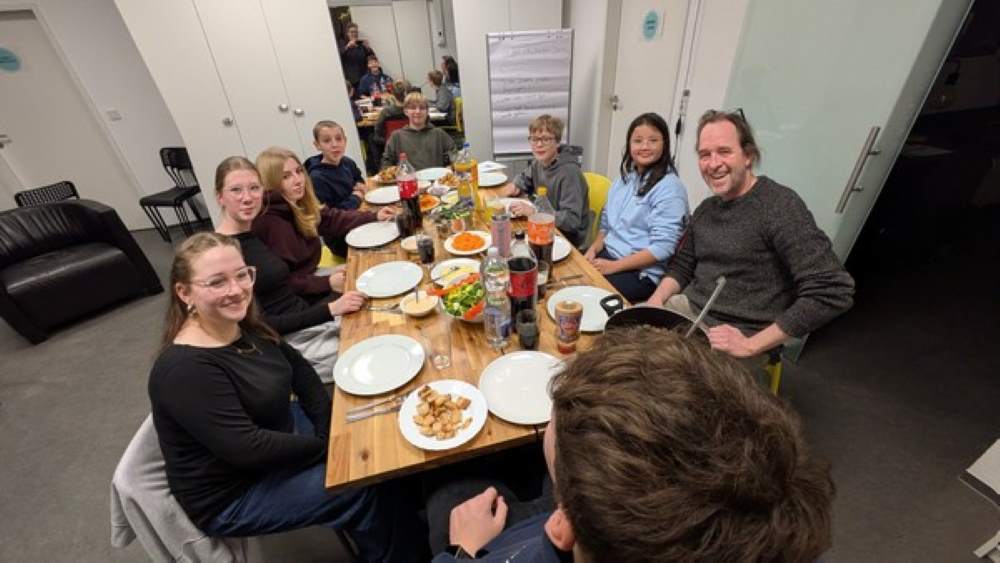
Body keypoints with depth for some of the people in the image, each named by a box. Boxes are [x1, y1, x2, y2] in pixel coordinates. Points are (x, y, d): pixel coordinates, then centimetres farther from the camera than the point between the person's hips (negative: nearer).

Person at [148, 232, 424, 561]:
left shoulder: (244, 325, -4)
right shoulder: (185, 368, -30)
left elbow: (297, 367, 4)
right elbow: (248, 449, -31)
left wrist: (329, 426, -8)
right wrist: (327, 445, -18)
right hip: (232, 494, -7)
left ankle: (411, 534, 26)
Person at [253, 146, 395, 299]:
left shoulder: (297, 206, -2)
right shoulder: (269, 223, -27)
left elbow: (332, 218, 12)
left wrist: (374, 217, 6)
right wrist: (327, 283, -29)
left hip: (309, 278, 8)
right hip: (296, 299, -8)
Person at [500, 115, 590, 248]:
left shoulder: (569, 171, -25)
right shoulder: (539, 162, -2)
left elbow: (572, 220, -30)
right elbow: (525, 177, 22)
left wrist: (532, 211, -33)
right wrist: (515, 186, -1)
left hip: (568, 236, -7)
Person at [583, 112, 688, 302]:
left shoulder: (670, 188, -13)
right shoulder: (625, 177, 12)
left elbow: (662, 248, -19)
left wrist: (614, 266, -19)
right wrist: (593, 249, -1)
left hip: (642, 272, -7)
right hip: (607, 254, 7)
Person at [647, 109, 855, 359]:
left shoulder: (780, 206, -16)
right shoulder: (705, 209, 6)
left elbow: (832, 292, -22)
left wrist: (751, 345, -22)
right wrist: (656, 300, -5)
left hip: (736, 334, -6)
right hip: (690, 310, 7)